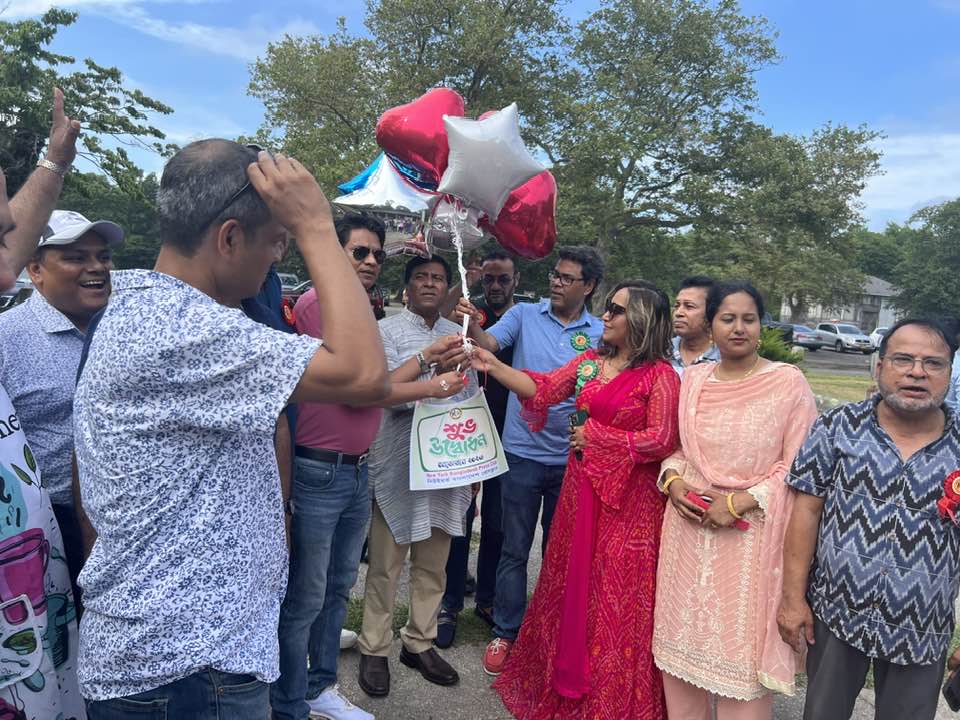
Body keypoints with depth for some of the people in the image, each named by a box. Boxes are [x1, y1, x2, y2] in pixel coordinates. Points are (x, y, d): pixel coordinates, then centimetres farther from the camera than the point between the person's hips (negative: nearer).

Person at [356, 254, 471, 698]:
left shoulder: (456, 335, 14)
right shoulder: (387, 330, -1)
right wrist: (427, 360, -17)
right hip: (397, 463, -4)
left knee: (433, 563, 12)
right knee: (386, 565, 3)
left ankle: (419, 643, 27)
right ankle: (374, 649, 19)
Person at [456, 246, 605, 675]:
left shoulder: (600, 334, 1)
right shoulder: (525, 315, -1)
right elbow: (488, 344, -17)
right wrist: (471, 325, -38)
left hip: (570, 458, 1)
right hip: (523, 452, -1)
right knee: (515, 550, 8)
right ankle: (505, 633, 24)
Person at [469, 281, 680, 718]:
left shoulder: (660, 375, -11)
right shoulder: (590, 361, 7)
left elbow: (662, 440, -14)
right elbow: (544, 389, -1)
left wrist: (597, 437, -12)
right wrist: (493, 366, -10)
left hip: (628, 499, -6)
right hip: (582, 488, 6)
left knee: (617, 593, 4)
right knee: (573, 581, 16)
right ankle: (567, 679, 35)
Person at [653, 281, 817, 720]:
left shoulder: (788, 381, -8)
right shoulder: (693, 378, 6)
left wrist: (742, 501, -16)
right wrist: (673, 480, -3)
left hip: (750, 537, -4)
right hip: (690, 530, 4)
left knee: (741, 651, 6)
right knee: (684, 640, 16)